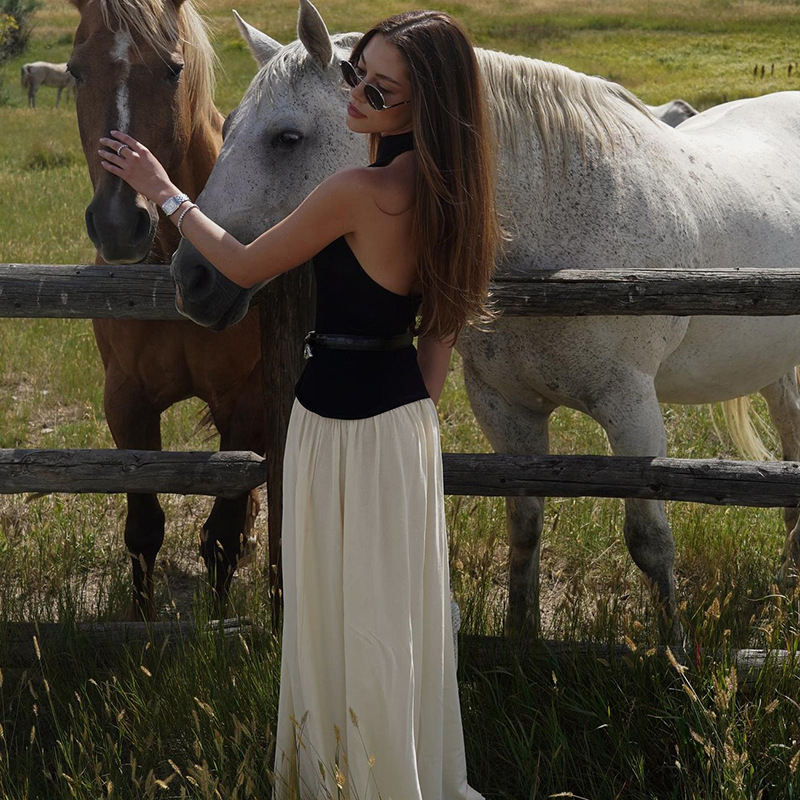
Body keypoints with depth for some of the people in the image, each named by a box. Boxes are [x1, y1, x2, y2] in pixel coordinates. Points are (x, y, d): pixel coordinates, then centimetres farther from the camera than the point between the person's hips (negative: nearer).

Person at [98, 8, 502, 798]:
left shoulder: (358, 191, -26)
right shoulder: (447, 187, -1)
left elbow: (244, 266, -12)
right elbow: (441, 327, 7)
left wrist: (163, 191, 1)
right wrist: (415, 410, 16)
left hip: (342, 429, -8)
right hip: (405, 420, 8)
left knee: (345, 618, 10)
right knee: (400, 614, 22)